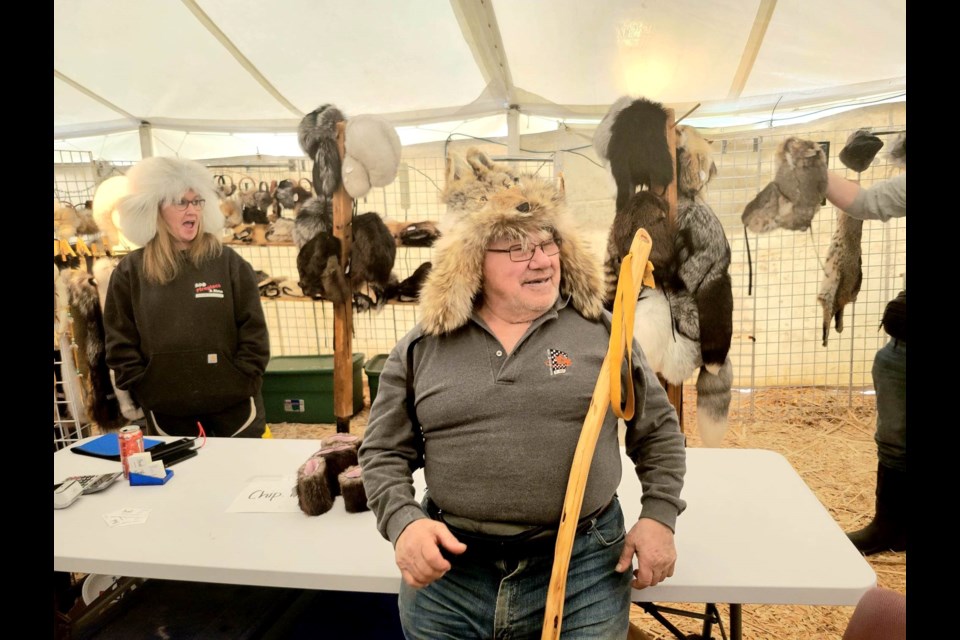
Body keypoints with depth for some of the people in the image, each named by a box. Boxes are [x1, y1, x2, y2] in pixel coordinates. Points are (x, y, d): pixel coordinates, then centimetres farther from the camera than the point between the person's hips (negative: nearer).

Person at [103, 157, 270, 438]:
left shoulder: (228, 262, -2)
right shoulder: (130, 271, 1)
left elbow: (253, 331, -3)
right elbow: (121, 344, 2)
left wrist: (242, 383, -8)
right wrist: (146, 393, -4)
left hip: (234, 405, 0)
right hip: (166, 413, 1)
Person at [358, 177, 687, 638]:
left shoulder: (602, 331, -1)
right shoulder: (422, 346, -1)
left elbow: (659, 430, 8)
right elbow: (384, 452, 4)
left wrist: (658, 517, 0)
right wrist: (402, 522, -11)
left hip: (582, 568, 0)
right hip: (447, 568, 1)